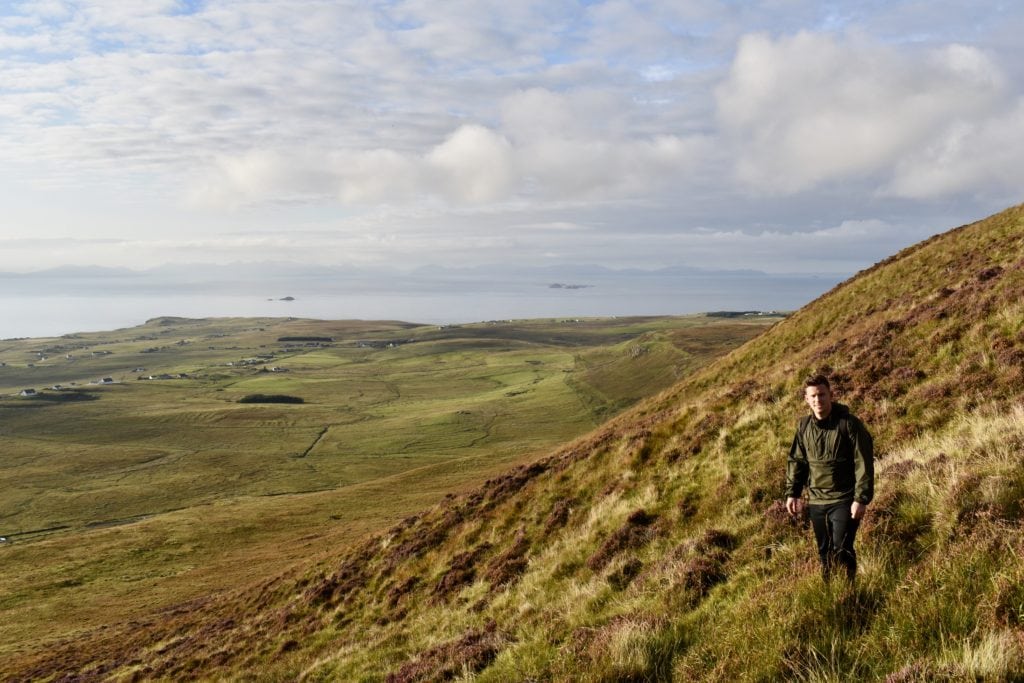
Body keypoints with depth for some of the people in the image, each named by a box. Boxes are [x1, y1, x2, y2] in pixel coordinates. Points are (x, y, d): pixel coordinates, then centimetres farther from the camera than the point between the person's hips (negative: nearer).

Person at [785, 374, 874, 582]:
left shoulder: (849, 423, -12)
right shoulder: (804, 426, 5)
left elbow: (864, 463, -13)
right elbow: (796, 461, 15)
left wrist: (861, 498, -16)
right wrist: (792, 493, 9)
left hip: (844, 500, -5)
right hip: (816, 501, 5)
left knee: (842, 551, -9)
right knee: (824, 551, 14)